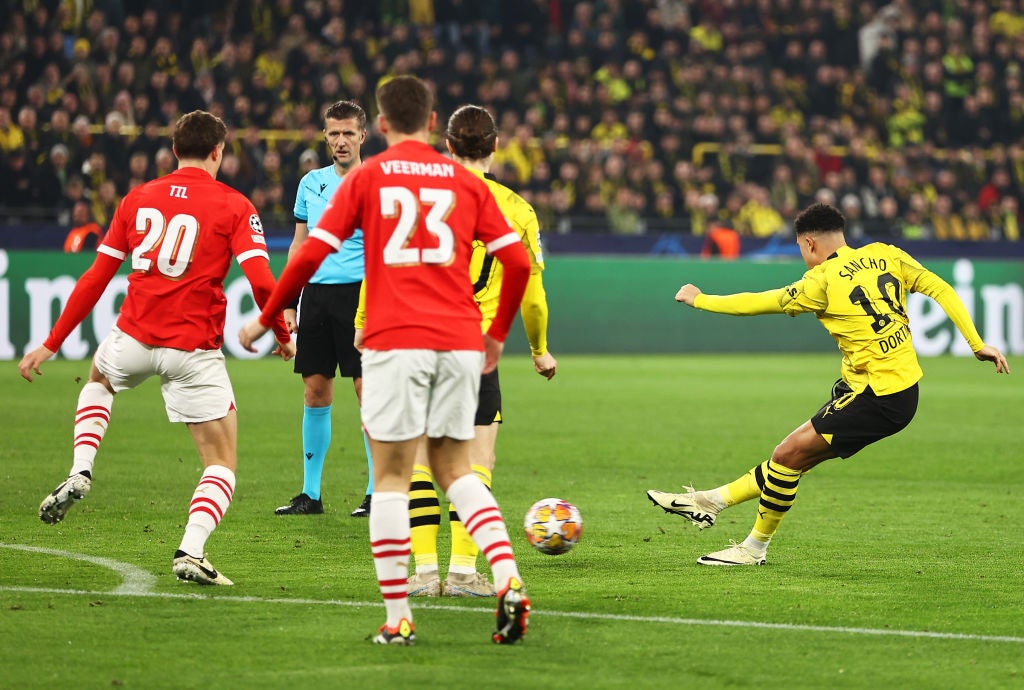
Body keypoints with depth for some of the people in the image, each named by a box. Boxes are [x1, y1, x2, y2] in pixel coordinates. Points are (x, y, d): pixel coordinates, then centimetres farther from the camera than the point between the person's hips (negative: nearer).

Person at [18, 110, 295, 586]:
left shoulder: (137, 199, 9)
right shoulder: (234, 206, -2)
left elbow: (95, 279, 10)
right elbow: (260, 281, -13)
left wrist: (51, 343, 15)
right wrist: (282, 336, 4)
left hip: (134, 339, 4)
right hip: (195, 352, -3)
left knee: (98, 379, 38)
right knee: (222, 464, 7)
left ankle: (80, 474, 17)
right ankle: (191, 551, -16)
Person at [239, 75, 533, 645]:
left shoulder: (367, 178, 5)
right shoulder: (465, 181, 12)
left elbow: (312, 254, -1)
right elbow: (518, 261, 8)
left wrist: (266, 319, 12)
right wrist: (498, 335, 22)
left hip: (394, 342, -3)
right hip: (460, 341, 3)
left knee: (392, 478, 3)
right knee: (456, 470, 14)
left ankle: (398, 618, 0)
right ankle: (509, 582, -5)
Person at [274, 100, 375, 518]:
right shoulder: (311, 183, 13)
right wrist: (288, 304, 11)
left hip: (359, 293, -4)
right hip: (316, 294, 5)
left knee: (368, 389, -7)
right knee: (315, 393, 5)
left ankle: (378, 493, -1)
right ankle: (310, 494, 12)